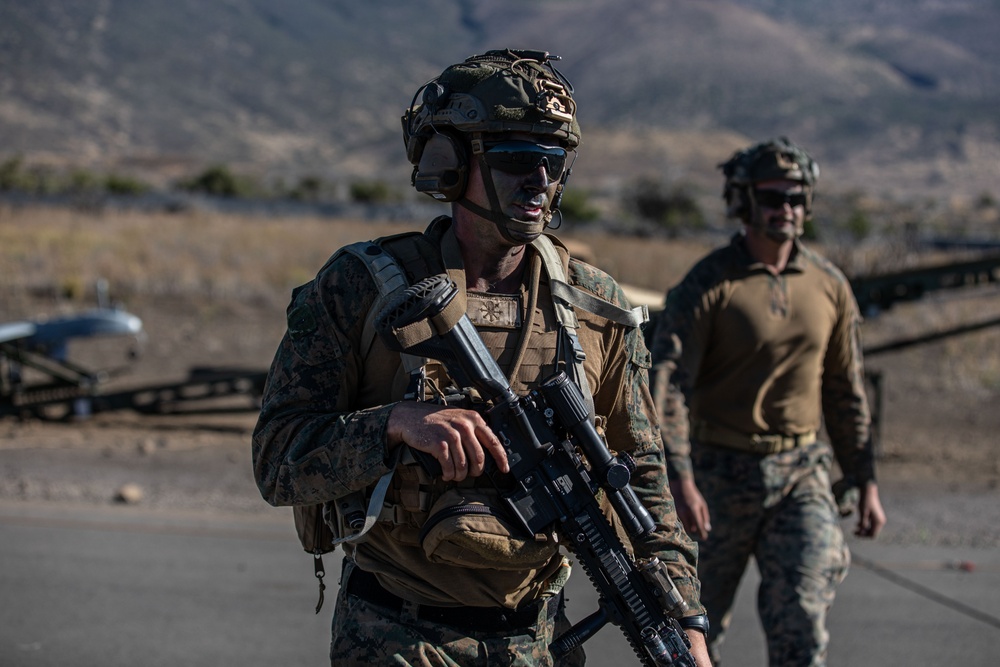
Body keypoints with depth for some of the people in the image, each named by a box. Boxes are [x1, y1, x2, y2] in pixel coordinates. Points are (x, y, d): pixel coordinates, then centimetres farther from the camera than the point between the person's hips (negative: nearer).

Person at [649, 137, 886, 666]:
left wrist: (865, 483, 11)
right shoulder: (707, 285, -11)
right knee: (699, 622, 10)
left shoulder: (829, 286, 4)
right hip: (721, 471, -3)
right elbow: (666, 383, -18)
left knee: (802, 614, -10)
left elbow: (846, 392, 13)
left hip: (801, 470, 3)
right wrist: (679, 479, -29)